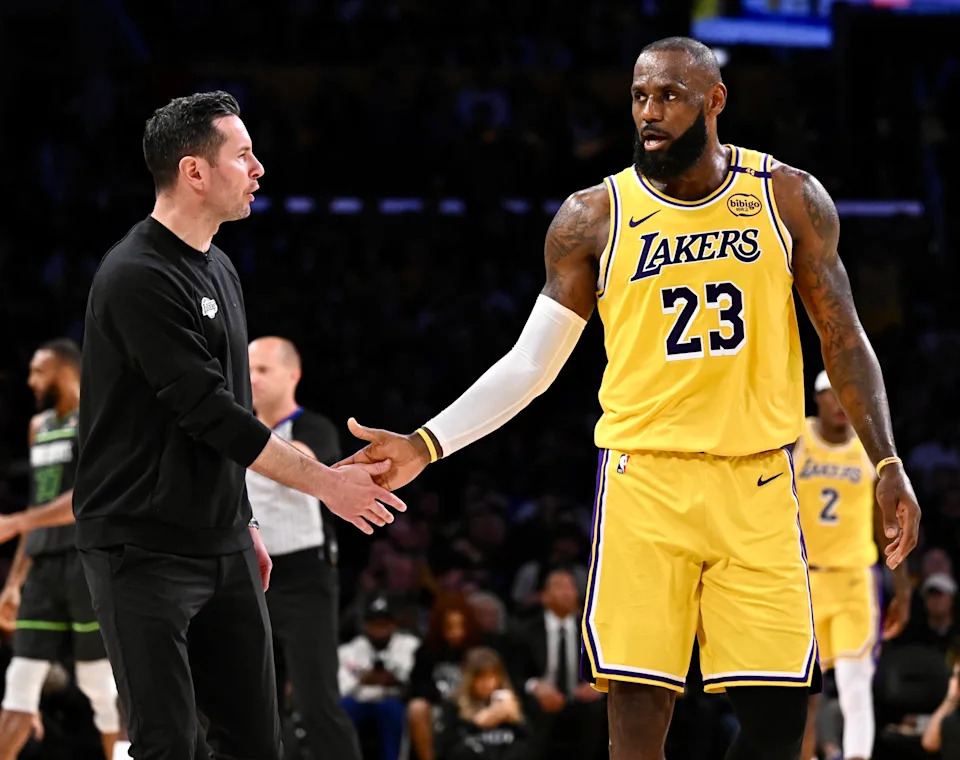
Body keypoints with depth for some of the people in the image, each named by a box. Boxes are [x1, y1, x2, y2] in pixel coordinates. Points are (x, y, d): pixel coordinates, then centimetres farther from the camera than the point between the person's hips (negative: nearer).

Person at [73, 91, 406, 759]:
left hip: (224, 546, 9)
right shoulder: (137, 277, -17)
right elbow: (208, 412, -20)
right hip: (145, 549, -9)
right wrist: (323, 480, -14)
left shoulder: (218, 269, 13)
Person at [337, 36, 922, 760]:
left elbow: (844, 339, 11)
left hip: (758, 483, 1)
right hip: (644, 480, -1)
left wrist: (888, 462, 3)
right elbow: (531, 362, 6)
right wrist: (427, 445, -4)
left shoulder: (789, 198, 4)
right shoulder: (595, 217, 2)